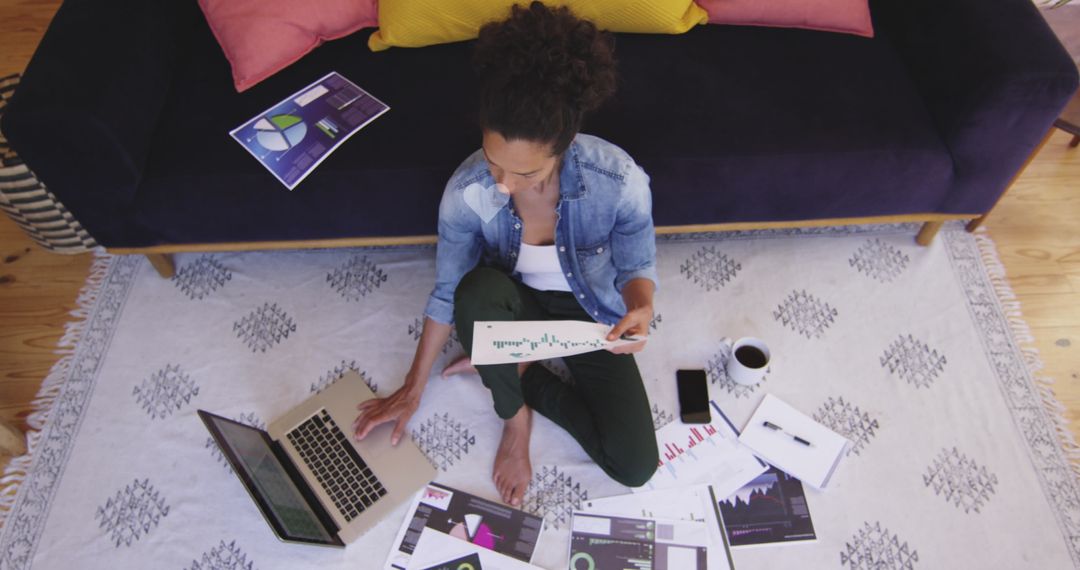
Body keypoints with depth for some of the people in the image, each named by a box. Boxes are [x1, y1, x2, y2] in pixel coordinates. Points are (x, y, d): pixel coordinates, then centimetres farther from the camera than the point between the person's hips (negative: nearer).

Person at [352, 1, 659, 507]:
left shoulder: (618, 180, -31)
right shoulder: (466, 190, -26)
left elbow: (637, 265, -12)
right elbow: (447, 294, -12)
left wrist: (641, 309, -36)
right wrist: (412, 390, -4)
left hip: (589, 314, 0)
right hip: (514, 305, 1)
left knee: (635, 467, -11)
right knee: (478, 289, -39)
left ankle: (516, 372, 6)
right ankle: (514, 415, -10)